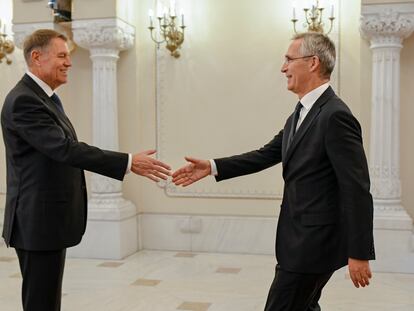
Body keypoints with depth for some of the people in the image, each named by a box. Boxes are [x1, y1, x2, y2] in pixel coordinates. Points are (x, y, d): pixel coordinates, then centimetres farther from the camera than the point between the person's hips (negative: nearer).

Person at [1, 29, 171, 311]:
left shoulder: (43, 98, 15)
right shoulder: (23, 100, -17)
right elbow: (65, 149, -26)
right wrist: (129, 162, -28)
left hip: (49, 221, 10)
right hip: (39, 223, -10)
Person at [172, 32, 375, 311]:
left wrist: (359, 254, -19)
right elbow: (266, 155, 13)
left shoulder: (336, 115, -19)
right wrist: (212, 167, 6)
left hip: (314, 242, -9)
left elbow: (357, 190, -20)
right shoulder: (300, 114, 11)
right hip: (300, 238, 9)